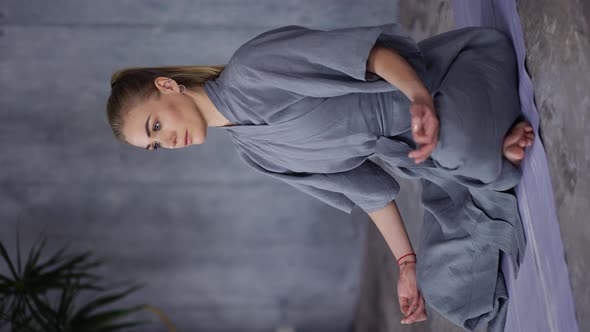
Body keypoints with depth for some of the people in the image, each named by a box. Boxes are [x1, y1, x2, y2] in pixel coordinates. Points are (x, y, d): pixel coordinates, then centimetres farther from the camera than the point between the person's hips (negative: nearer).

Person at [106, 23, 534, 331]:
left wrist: (421, 98, -37)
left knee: (459, 144, -43)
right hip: (426, 152, 6)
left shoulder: (251, 68, -18)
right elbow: (365, 188, 10)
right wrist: (407, 262, 5)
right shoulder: (254, 149, 7)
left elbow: (364, 47, -21)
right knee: (443, 286, -7)